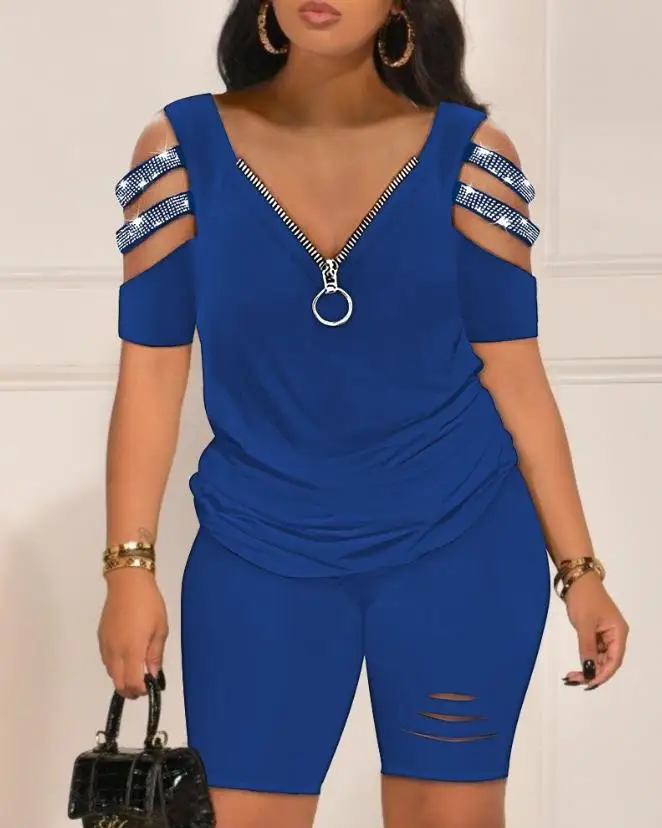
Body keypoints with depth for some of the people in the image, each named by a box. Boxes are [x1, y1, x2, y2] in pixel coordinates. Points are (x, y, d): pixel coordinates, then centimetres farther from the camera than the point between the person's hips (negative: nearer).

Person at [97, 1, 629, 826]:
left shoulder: (468, 155, -3)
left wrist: (579, 568, 0)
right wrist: (130, 565, -4)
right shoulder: (183, 149, -2)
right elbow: (152, 373, 0)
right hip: (258, 555, 0)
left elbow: (512, 372, 0)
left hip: (462, 546, 0)